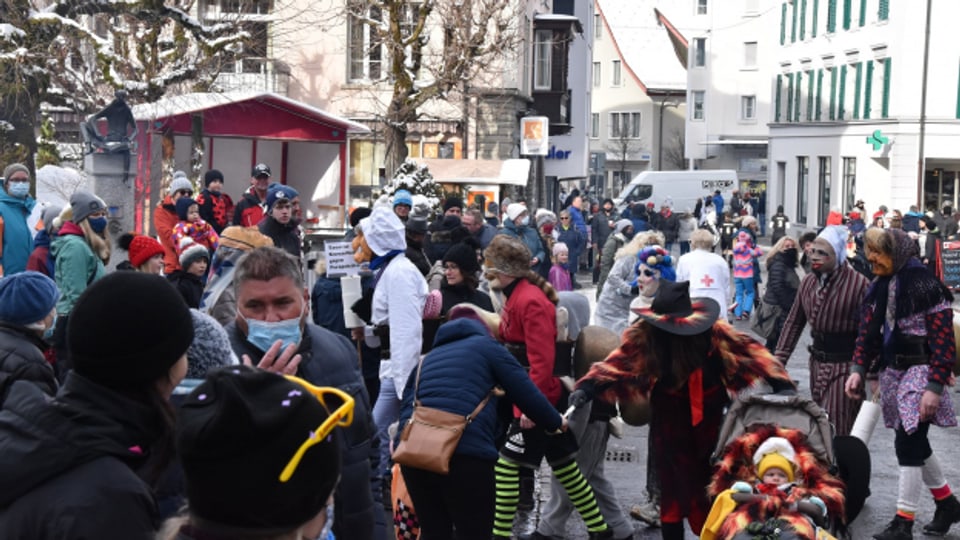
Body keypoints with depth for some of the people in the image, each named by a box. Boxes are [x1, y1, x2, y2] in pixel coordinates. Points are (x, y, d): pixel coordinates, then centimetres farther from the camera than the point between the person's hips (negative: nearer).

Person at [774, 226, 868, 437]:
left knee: (836, 433, -9)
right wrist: (779, 360, 7)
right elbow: (794, 322, 12)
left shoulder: (858, 284, -15)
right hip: (817, 362, 7)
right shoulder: (808, 282, 5)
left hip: (845, 366, -7)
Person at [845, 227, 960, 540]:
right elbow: (868, 331, 12)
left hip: (919, 372, -8)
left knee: (908, 445, -8)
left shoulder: (925, 286, -16)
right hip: (892, 372, 8)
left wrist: (934, 387, -21)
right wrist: (858, 369, 2)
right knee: (915, 442, 16)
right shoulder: (880, 287, 7)